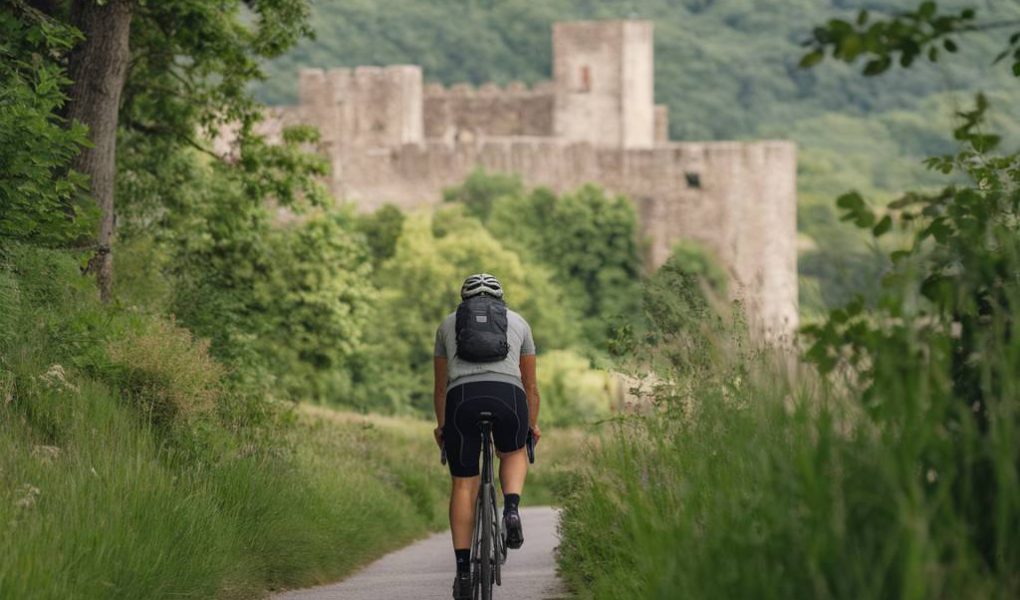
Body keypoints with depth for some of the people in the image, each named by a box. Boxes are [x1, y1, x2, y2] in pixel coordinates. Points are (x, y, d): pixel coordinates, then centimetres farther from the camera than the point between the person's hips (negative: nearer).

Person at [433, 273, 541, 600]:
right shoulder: (518, 322, 27)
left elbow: (441, 386, 32)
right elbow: (530, 385, 32)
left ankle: (463, 570, 3)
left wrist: (441, 426, 45)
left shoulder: (448, 324, 28)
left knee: (463, 485, 9)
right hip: (508, 396, 0)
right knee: (513, 454, 30)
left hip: (462, 399, 0)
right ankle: (511, 509, 1)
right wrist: (532, 425, 46)